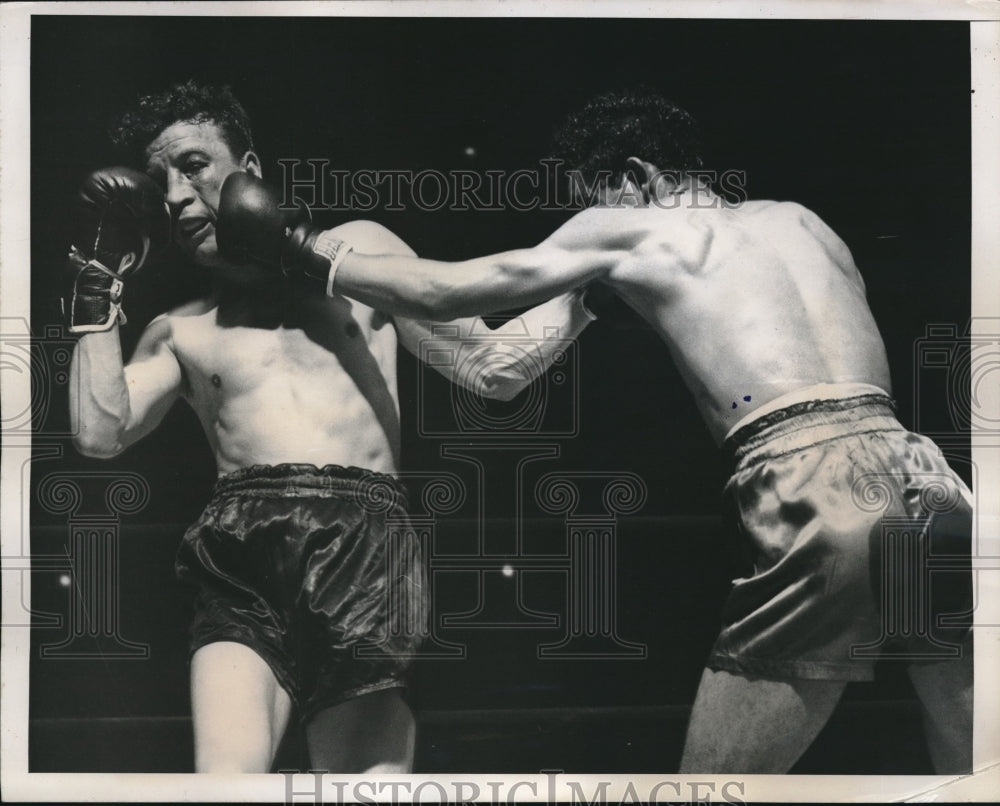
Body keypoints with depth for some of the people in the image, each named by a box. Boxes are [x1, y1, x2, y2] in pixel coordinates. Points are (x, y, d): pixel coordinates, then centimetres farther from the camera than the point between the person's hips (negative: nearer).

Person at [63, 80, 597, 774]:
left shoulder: (357, 250, 20)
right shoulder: (180, 333, 22)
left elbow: (492, 367, 18)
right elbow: (99, 434, 5)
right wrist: (99, 278, 11)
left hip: (363, 551, 0)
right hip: (243, 563, 1)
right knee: (226, 771, -20)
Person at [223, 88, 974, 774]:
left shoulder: (631, 228, 14)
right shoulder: (800, 218, 28)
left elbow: (441, 293, 18)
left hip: (815, 487, -6)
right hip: (920, 469, 6)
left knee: (712, 774, 5)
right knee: (965, 758, 13)